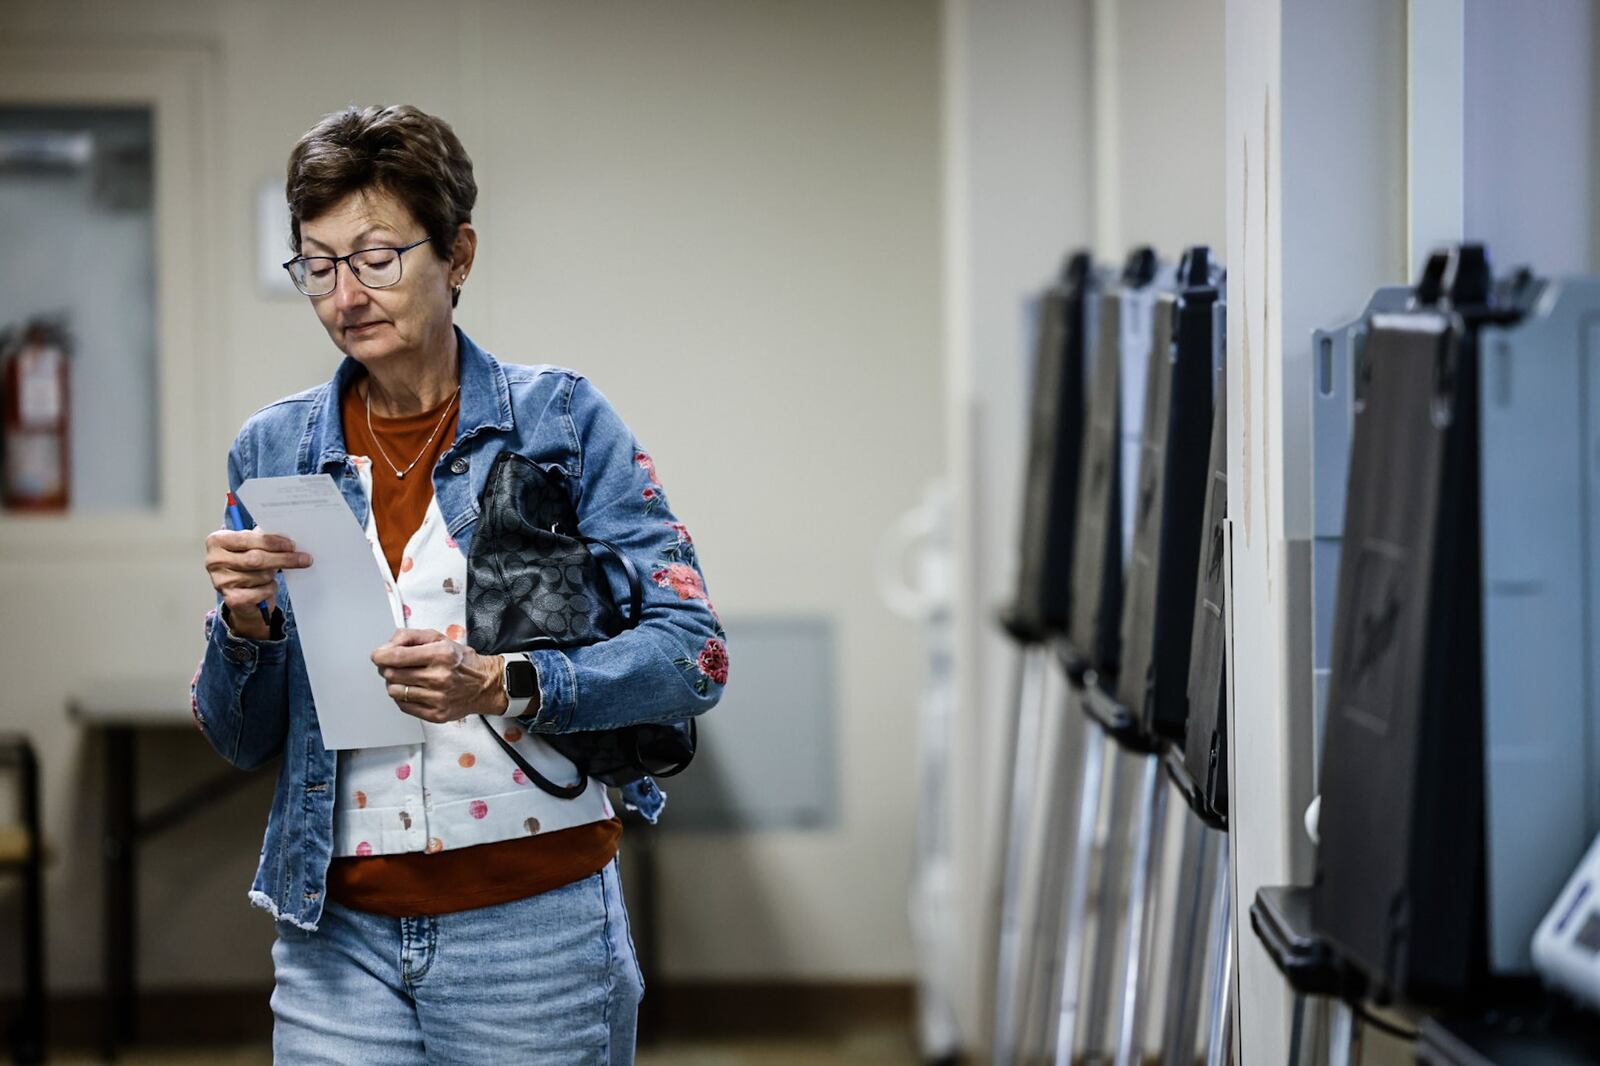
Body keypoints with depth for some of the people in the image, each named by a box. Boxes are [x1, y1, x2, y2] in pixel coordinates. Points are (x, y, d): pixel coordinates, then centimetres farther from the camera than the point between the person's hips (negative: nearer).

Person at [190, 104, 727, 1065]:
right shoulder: (274, 449, 8)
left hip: (533, 928, -2)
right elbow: (242, 741, 10)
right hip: (341, 935, 2)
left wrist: (505, 687, -23)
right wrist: (246, 625, -11)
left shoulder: (559, 417, -1)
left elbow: (693, 655, -9)